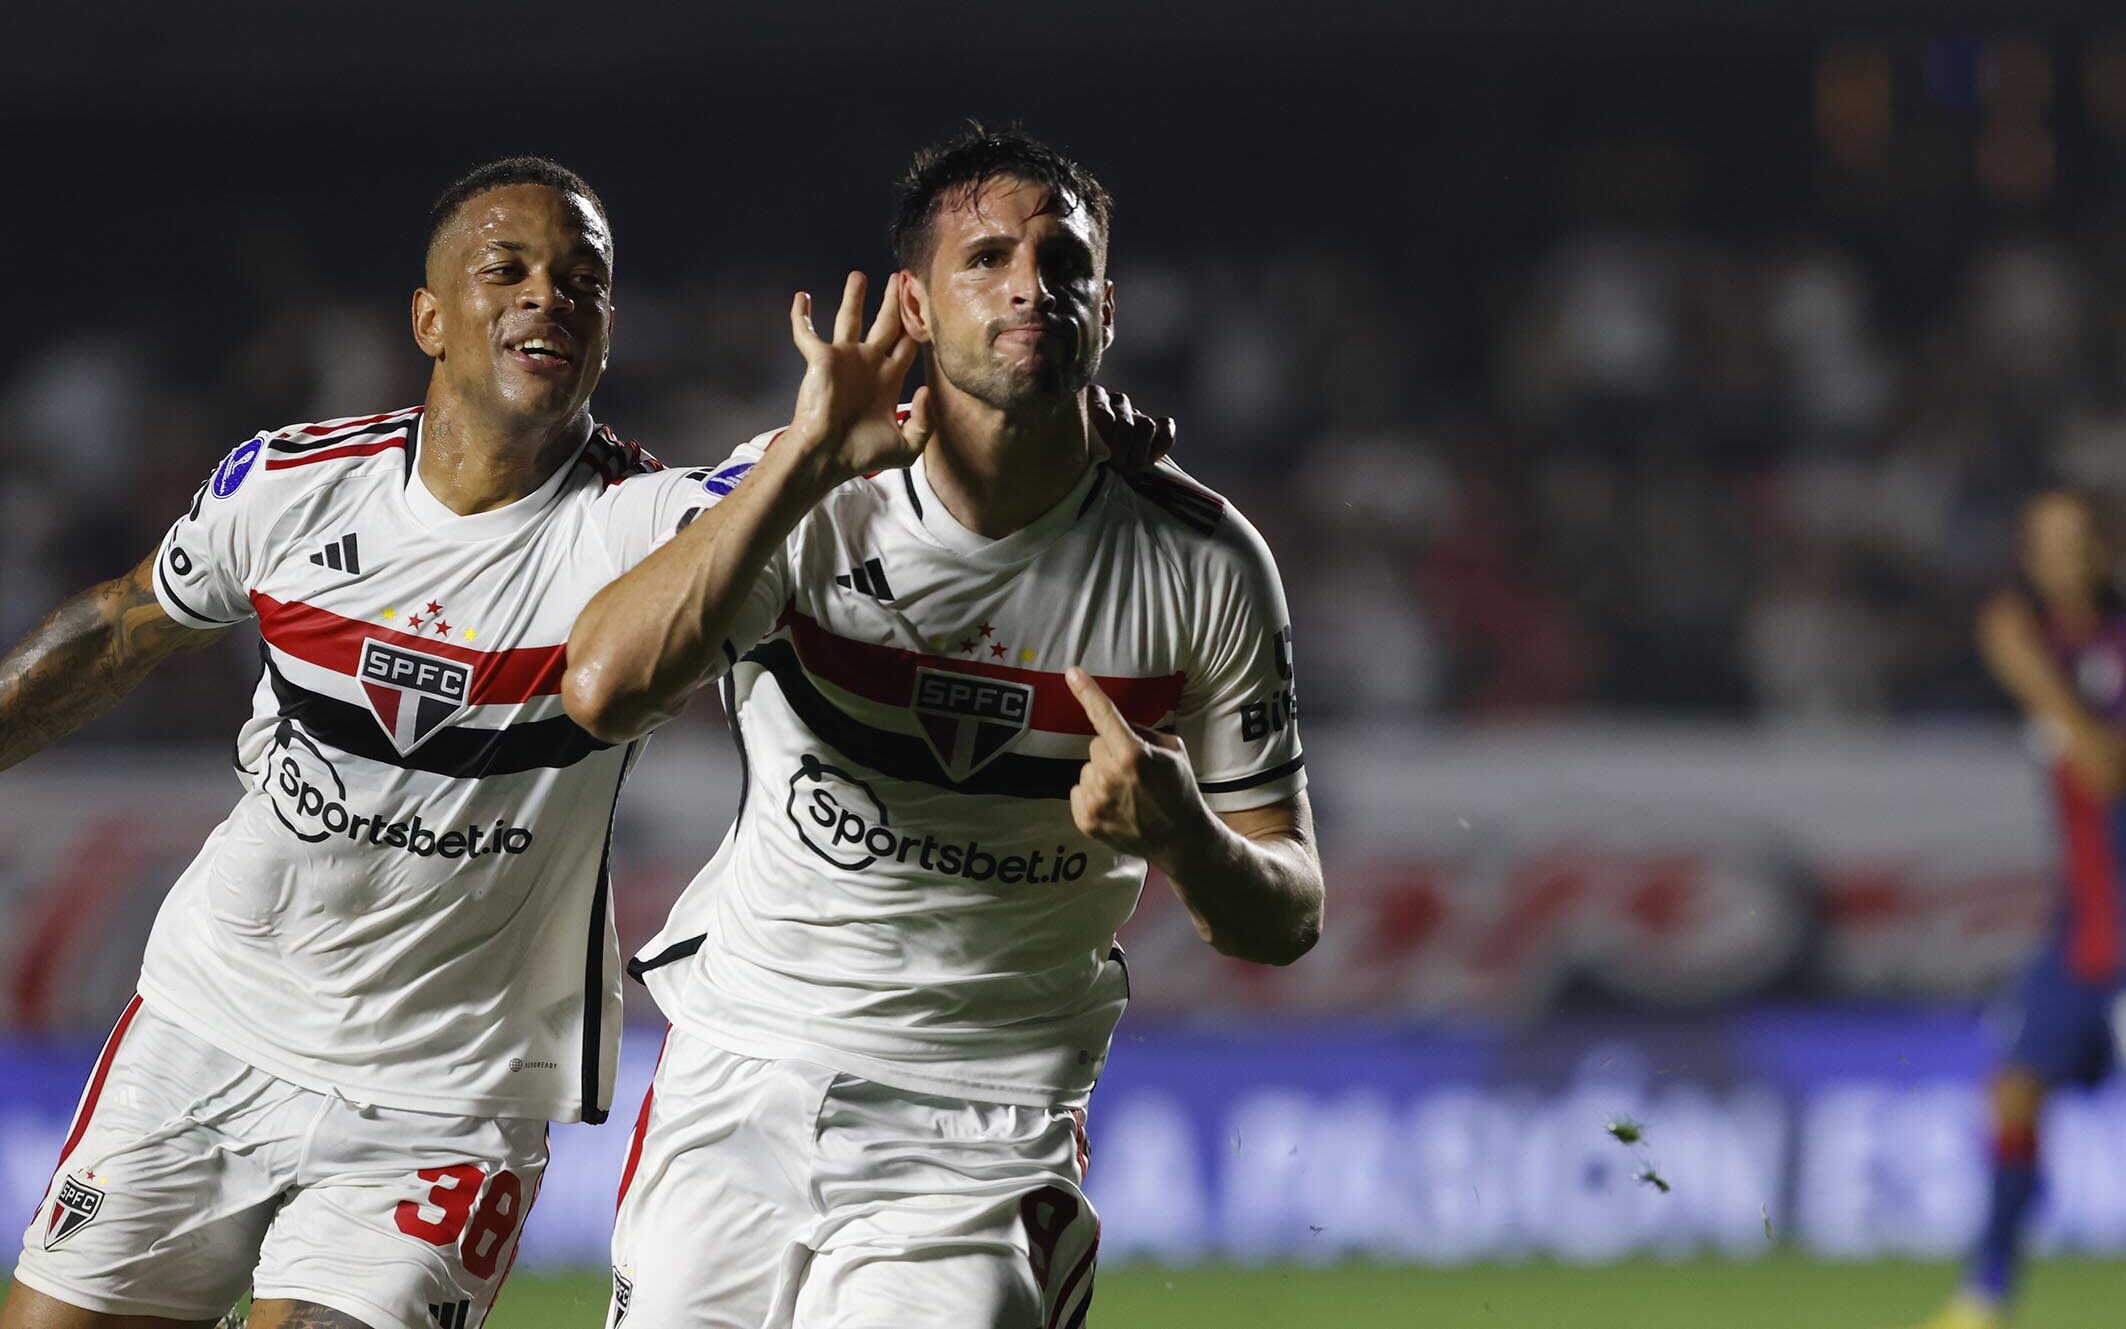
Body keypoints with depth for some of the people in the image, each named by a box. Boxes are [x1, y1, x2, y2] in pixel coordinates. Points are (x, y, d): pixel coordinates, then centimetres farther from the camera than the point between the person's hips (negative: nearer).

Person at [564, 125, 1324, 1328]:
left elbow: (1287, 922, -1)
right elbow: (604, 692, -27)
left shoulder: (1202, 568, -6)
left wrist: (1184, 834, -23)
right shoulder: (800, 501, -8)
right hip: (737, 1087, 1)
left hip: (985, 1128, -1)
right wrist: (808, 459, -28)